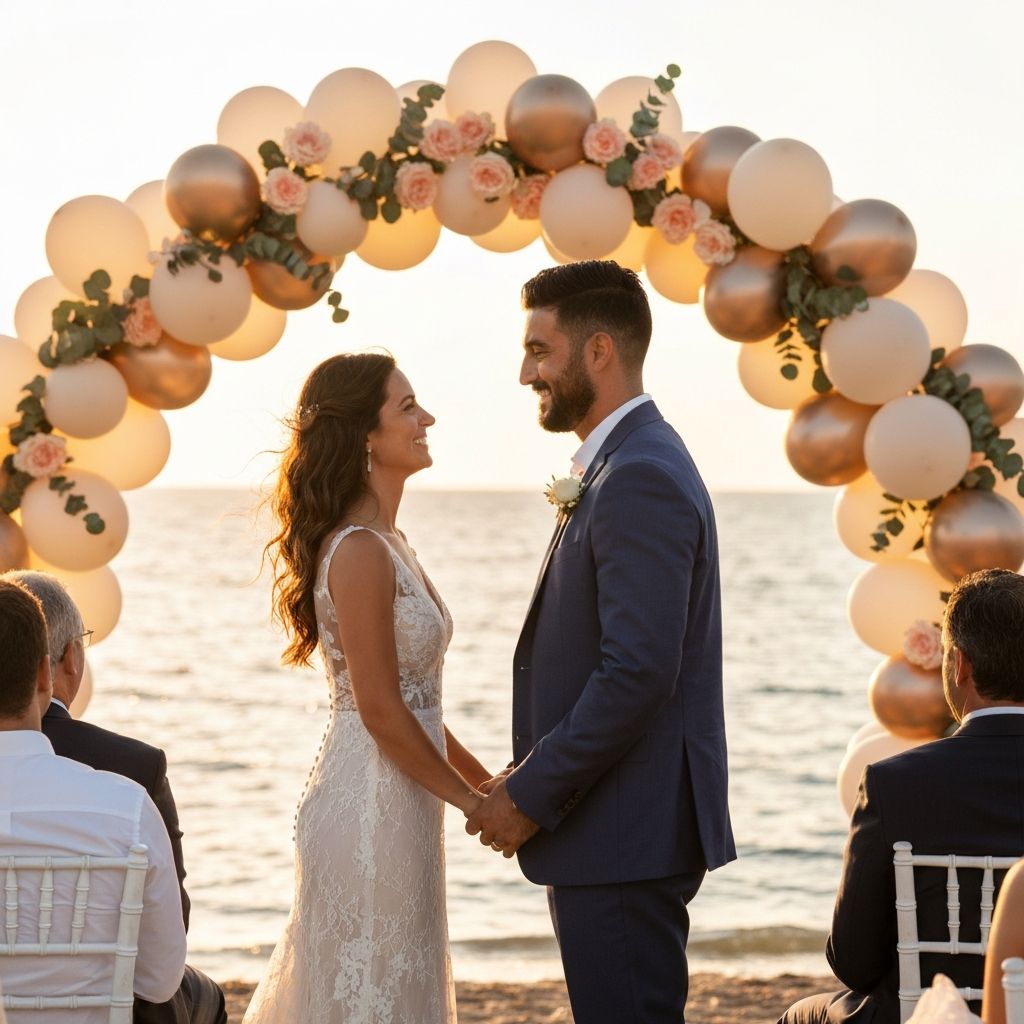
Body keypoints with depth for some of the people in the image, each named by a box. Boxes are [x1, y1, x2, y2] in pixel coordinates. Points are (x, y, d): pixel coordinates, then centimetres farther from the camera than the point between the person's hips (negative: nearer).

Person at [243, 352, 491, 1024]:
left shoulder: (388, 542, 12)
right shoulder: (359, 552, -18)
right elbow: (380, 711, -19)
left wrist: (485, 780, 13)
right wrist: (471, 800, -10)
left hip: (396, 804, 10)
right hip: (371, 808, -10)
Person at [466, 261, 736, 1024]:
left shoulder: (640, 480, -17)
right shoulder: (630, 464, 16)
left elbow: (637, 674, -24)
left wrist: (532, 797, -17)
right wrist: (532, 776, 11)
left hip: (626, 837, -10)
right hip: (621, 828, 10)